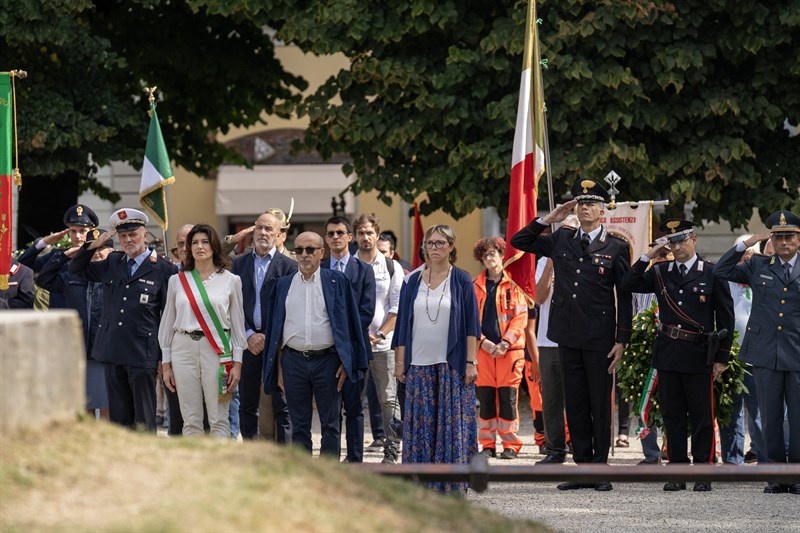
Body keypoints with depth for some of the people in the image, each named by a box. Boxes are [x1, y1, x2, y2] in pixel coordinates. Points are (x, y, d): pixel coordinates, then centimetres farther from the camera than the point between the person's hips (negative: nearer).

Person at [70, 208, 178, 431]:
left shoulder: (163, 269, -4)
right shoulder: (113, 262, 11)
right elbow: (76, 269, 23)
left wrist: (165, 357, -5)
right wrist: (93, 246, 4)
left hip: (142, 354, -5)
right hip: (114, 354, 5)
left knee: (144, 421, -3)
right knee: (118, 418, 10)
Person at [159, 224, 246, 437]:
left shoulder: (231, 280, 5)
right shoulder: (177, 281, 9)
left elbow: (237, 323, 6)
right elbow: (167, 322, 13)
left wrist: (237, 363, 0)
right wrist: (166, 364, 10)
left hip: (217, 350, -2)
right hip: (184, 348, 2)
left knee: (219, 420, -5)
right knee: (191, 420, 1)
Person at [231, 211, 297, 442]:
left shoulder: (288, 266, 1)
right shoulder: (239, 263, 10)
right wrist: (249, 335, -7)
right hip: (247, 341, 3)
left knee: (281, 405, -2)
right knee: (247, 405, 6)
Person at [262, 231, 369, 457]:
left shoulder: (337, 281, 3)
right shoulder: (284, 285, 10)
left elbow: (348, 322, 2)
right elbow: (276, 330, 11)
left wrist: (345, 362, -6)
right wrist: (279, 369, 6)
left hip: (327, 360, -2)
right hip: (293, 360, 2)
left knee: (330, 424, 2)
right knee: (299, 426, 5)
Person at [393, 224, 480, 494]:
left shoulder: (461, 281, 2)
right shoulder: (413, 282, 9)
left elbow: (471, 325, -1)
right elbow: (403, 324, 11)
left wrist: (471, 362, -8)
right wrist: (400, 362, 5)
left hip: (452, 364, -2)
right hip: (419, 365, 2)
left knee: (453, 422, -3)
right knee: (421, 424, 1)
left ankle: (453, 484, 2)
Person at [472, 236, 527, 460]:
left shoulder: (513, 286, 3)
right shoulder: (476, 287, 10)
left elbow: (520, 318, -2)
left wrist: (505, 343, -12)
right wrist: (482, 341, -8)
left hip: (509, 350, -2)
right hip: (483, 349, 2)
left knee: (508, 397, -4)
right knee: (486, 397, 2)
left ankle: (511, 445, 1)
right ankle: (488, 444, 8)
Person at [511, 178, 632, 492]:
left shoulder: (616, 248, 1)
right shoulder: (560, 241, 11)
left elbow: (625, 297, 0)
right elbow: (518, 242, 19)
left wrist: (622, 339, -6)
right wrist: (549, 219, 8)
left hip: (600, 338, -4)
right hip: (568, 336, 4)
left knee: (600, 404, 0)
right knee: (575, 404, 6)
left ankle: (600, 468, 7)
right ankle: (582, 467, 11)